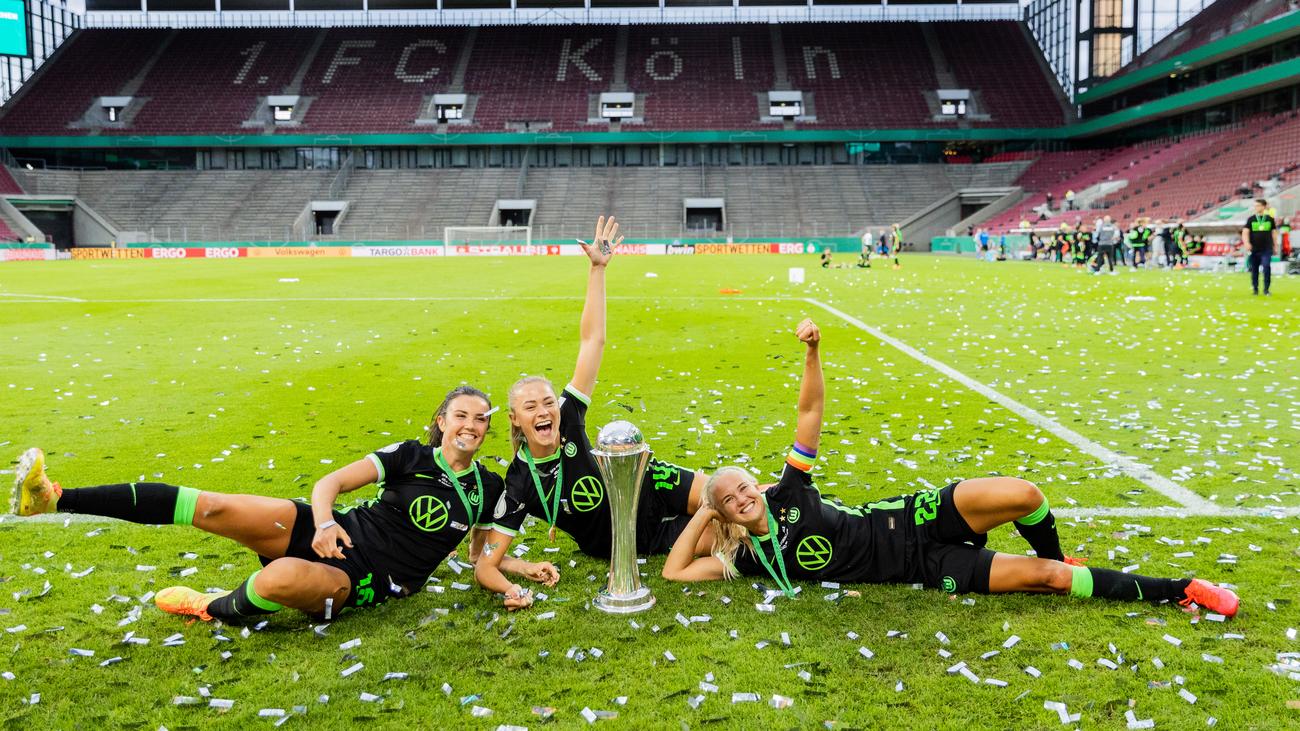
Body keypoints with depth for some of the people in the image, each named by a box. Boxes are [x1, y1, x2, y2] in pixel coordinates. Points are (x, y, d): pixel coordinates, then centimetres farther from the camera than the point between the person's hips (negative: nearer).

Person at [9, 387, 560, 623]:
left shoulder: (488, 489, 2)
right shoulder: (411, 457, -2)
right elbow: (329, 483, -4)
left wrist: (523, 573, -2)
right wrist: (325, 520, -25)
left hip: (362, 584, -1)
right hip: (333, 534, 1)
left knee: (281, 577, -35)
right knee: (216, 508, -18)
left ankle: (219, 610, 2)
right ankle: (55, 498, -15)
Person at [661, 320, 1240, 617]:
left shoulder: (786, 492, 1)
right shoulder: (751, 557, -3)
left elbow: (810, 410, 0)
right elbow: (674, 571, -10)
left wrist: (812, 350, -13)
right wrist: (702, 517, -7)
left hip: (904, 520, 2)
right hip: (916, 566, -2)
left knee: (1021, 495, -25)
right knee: (1041, 577, -13)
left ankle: (1055, 562, 11)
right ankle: (1173, 590, 1)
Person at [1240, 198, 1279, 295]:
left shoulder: (1270, 219, 5)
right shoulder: (1251, 219, 4)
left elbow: (1274, 232, 13)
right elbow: (1245, 232, -3)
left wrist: (1275, 246, 14)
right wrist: (1246, 243, -21)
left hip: (1266, 249, -1)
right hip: (1254, 250, 1)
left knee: (1267, 268, -13)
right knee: (1254, 270, 7)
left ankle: (1266, 289, -4)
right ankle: (1255, 289, 20)